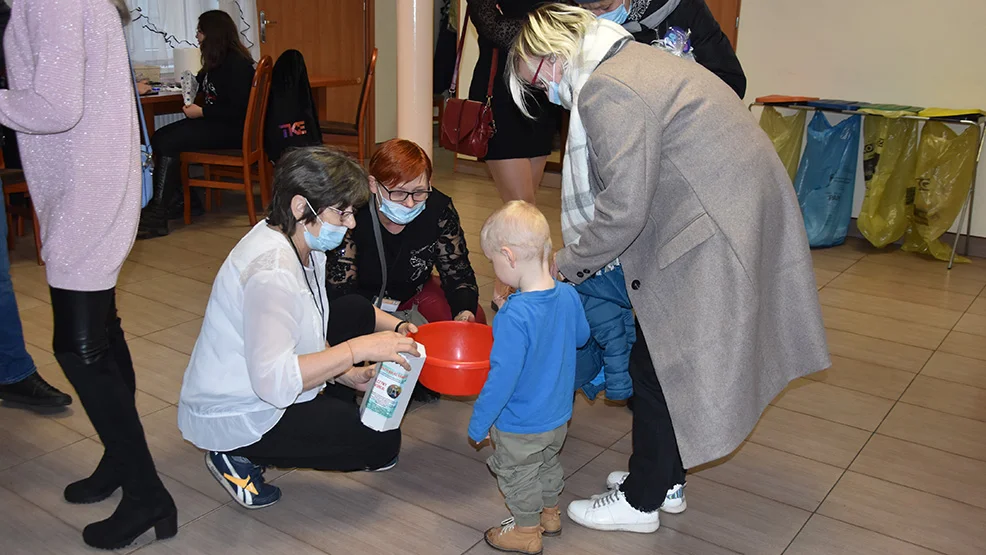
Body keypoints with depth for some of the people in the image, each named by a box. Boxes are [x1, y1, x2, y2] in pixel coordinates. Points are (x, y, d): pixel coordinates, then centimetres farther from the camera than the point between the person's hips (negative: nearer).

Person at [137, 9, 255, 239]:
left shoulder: (236, 63, -14)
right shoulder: (216, 62, 16)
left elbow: (237, 110, -21)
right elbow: (198, 84, 36)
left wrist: (201, 112, -18)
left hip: (232, 129, -10)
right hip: (214, 123, 10)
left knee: (168, 143, -22)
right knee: (158, 138, -5)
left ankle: (158, 215, -18)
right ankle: (178, 201, -1)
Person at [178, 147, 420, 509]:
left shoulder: (302, 242, -2)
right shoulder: (271, 272, -32)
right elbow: (273, 382, -38)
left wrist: (340, 371, -2)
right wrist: (358, 349, -36)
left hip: (264, 382, 10)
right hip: (232, 418, -10)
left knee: (358, 311, 10)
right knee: (382, 444, -8)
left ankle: (325, 419, 12)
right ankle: (239, 456, -3)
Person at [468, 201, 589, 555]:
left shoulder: (514, 317, -35)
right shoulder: (569, 295, -13)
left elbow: (502, 378, -30)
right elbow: (582, 336, 6)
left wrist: (478, 423, -16)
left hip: (520, 426, -7)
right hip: (559, 415, 7)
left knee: (517, 475, 19)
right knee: (548, 463, 30)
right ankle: (550, 513, 51)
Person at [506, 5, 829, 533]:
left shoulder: (607, 90, -18)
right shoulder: (633, 59, 15)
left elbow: (623, 210, -21)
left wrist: (568, 265, -5)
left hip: (716, 235, -10)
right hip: (738, 212, 10)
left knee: (656, 366, 2)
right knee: (668, 358, 19)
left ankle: (641, 501, 19)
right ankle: (666, 480, 34)